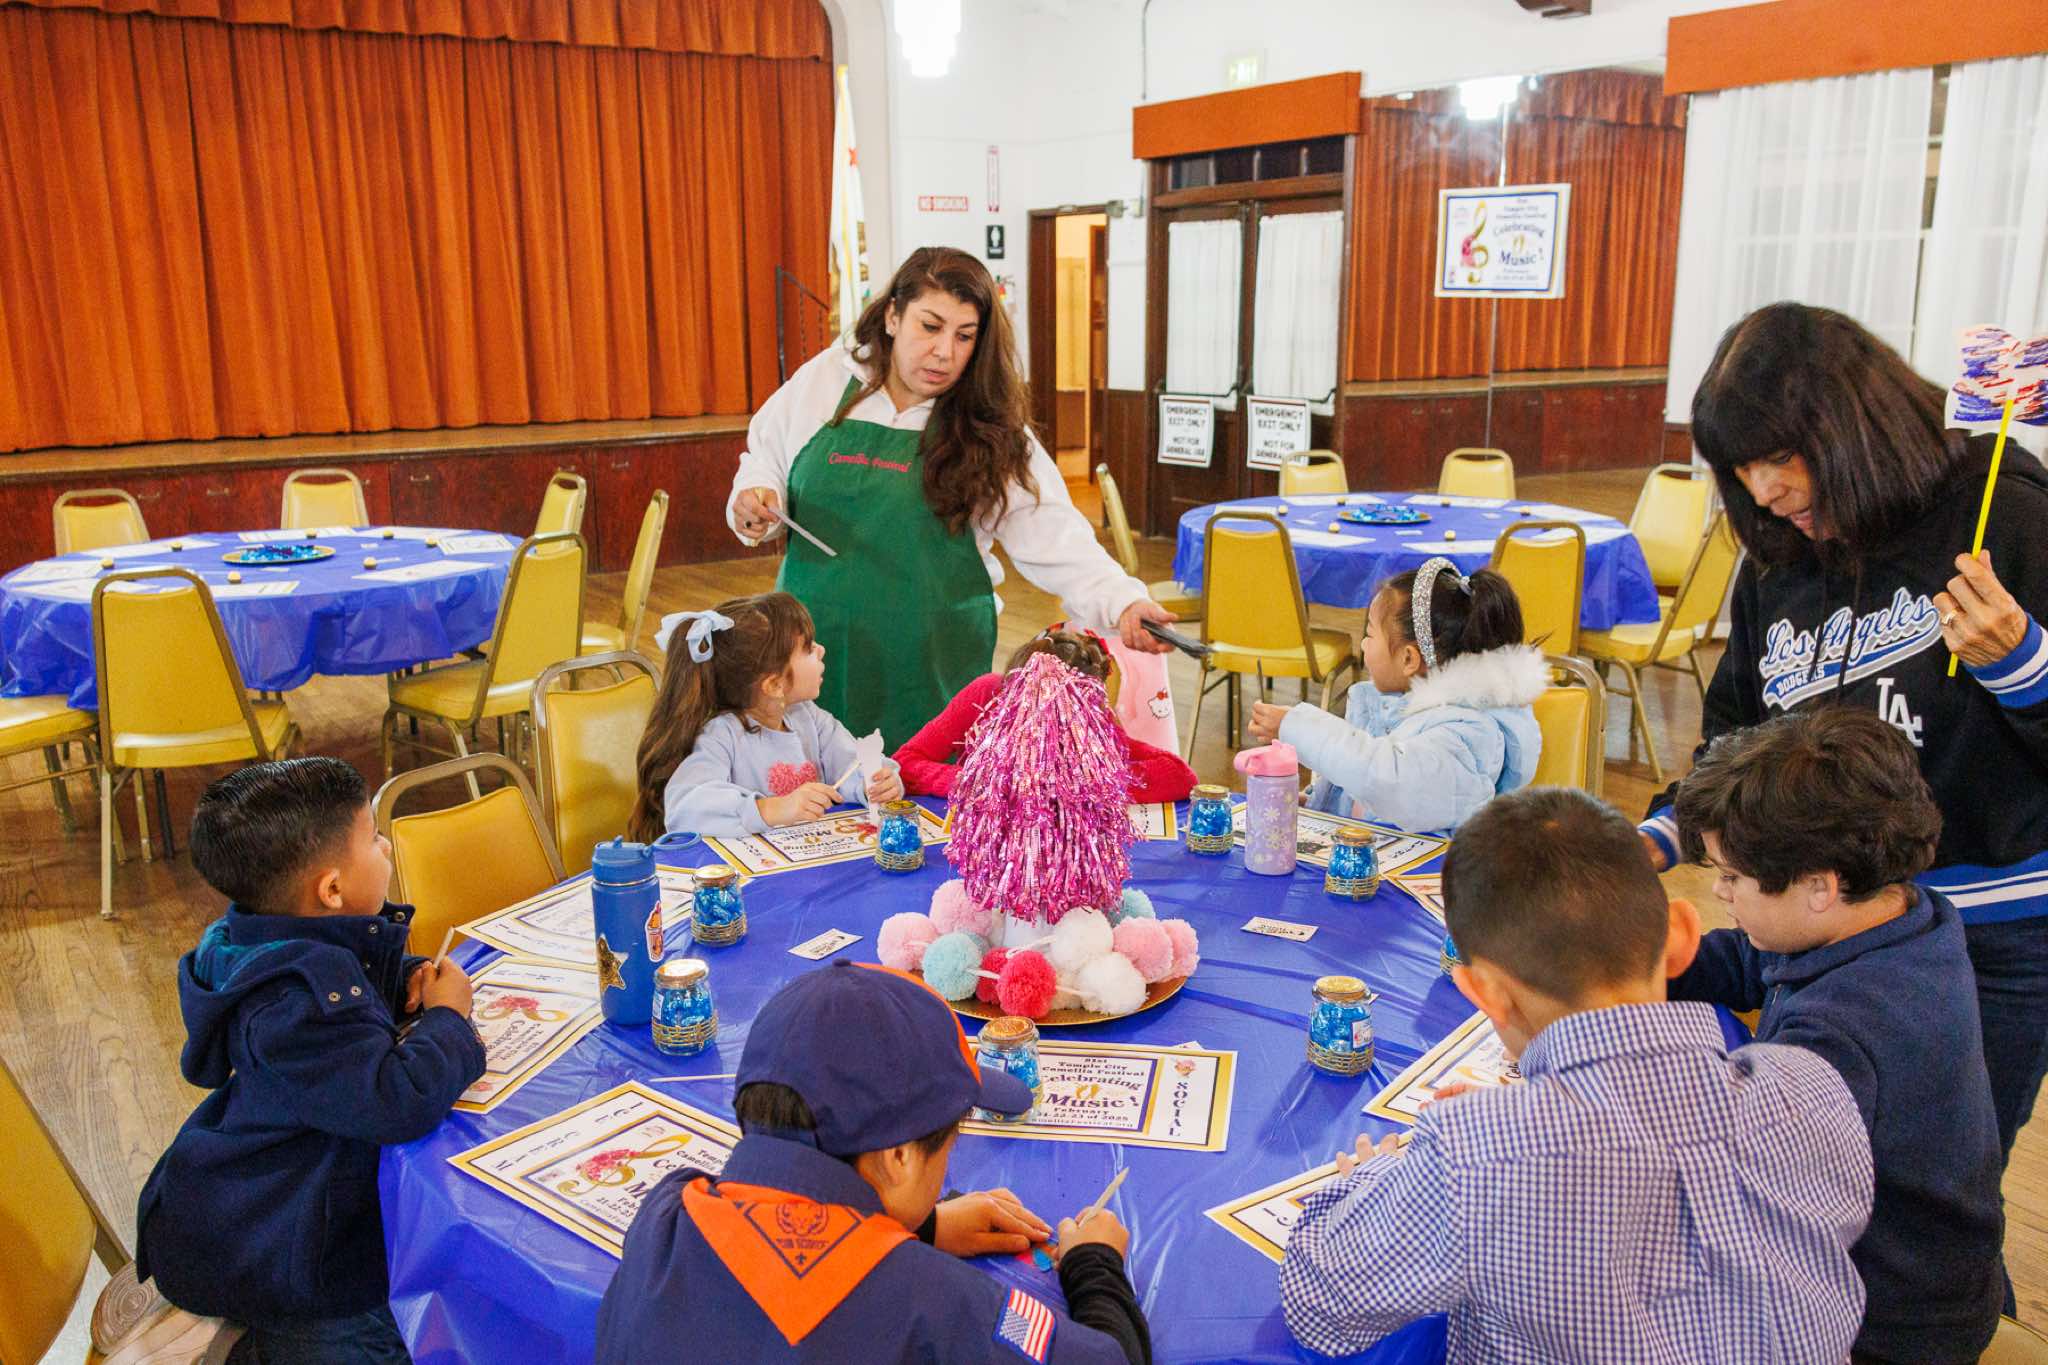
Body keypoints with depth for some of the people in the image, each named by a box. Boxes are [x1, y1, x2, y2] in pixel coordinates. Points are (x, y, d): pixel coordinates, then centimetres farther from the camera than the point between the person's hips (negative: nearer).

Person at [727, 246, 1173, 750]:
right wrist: (755, 504, -7)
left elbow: (1052, 536, -10)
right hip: (816, 646, 2)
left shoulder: (991, 429, -3)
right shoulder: (821, 381, 2)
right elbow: (764, 462, 15)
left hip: (931, 665, -1)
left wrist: (1122, 601, -24)